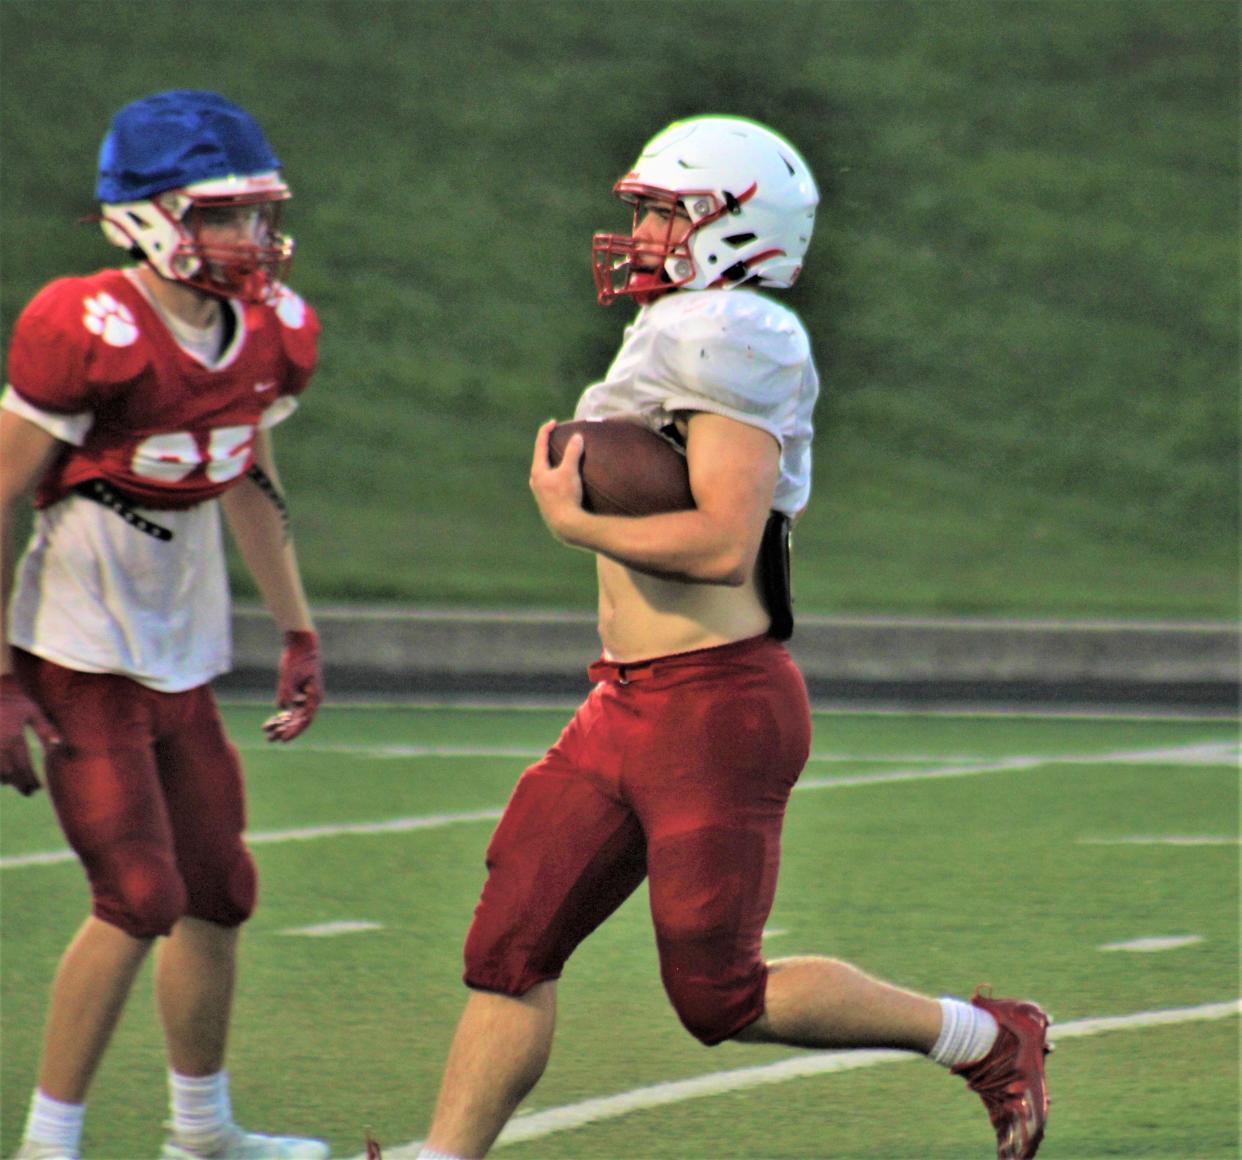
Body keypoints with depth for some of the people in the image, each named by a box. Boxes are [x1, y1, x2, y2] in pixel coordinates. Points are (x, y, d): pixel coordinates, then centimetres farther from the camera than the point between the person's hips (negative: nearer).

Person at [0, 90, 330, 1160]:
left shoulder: (271, 333, 2)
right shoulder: (94, 335, -20)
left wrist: (298, 633, 21)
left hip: (182, 660, 8)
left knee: (218, 892, 14)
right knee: (139, 898, -12)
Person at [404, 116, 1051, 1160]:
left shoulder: (730, 341, -15)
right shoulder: (670, 339, 15)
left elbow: (724, 543, -24)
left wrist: (572, 520, -14)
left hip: (716, 708, -9)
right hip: (625, 708, 9)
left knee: (720, 996, -2)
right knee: (511, 947, 3)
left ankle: (985, 1038, 14)